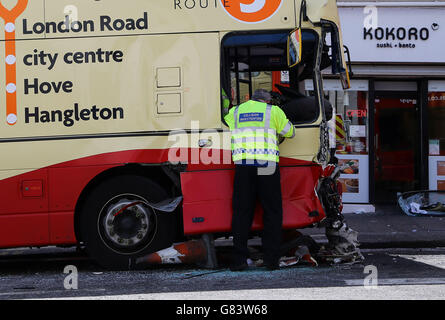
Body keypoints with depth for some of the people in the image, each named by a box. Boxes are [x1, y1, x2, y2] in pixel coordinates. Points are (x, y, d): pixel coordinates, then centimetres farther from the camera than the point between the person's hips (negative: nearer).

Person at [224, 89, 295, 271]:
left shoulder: (235, 112, 16)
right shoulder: (273, 111, 9)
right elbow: (289, 132, 16)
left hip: (243, 166, 2)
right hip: (267, 166, -2)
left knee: (242, 213, 5)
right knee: (272, 212, 6)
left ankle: (239, 259, 1)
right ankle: (271, 259, 3)